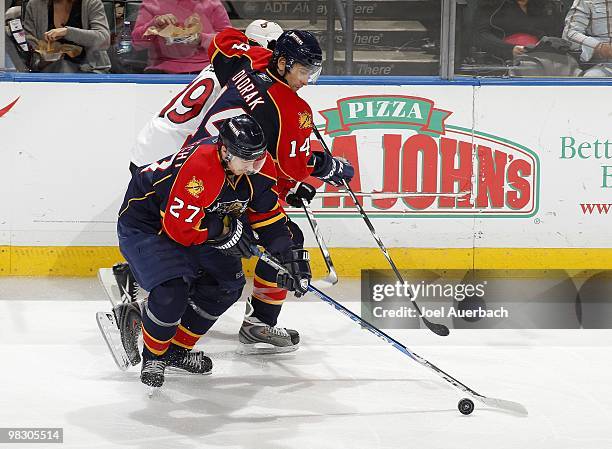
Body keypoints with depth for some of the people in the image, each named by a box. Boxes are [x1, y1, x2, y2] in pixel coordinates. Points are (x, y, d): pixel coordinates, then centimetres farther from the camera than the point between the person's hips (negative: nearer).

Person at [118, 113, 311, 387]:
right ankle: (153, 357, 1)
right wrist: (226, 228, -23)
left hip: (197, 221, 9)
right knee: (172, 290, -25)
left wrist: (291, 257, -6)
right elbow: (178, 227, -33)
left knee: (227, 285, 5)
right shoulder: (199, 167, -38)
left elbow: (269, 215, 1)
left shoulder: (260, 167, -13)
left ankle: (177, 349, 20)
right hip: (146, 222, -9)